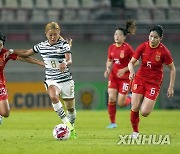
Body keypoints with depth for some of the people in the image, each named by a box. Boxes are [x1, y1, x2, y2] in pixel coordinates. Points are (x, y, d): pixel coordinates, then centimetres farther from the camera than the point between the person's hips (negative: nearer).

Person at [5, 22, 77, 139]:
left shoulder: (64, 44, -8)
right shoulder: (41, 46, 4)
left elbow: (69, 61, -24)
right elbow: (26, 53, 19)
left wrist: (65, 64, -46)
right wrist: (11, 51, 13)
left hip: (66, 80, -1)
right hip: (51, 80, 1)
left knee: (71, 108, 8)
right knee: (53, 96, -33)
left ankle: (72, 127, 36)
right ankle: (66, 123, -31)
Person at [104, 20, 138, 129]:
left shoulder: (128, 48, -13)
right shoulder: (112, 47, 3)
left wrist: (124, 70, -18)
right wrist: (108, 69, -3)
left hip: (125, 77, -4)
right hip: (113, 76, 4)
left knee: (121, 103, -7)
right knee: (111, 99, -9)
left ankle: (130, 98, 29)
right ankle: (113, 122, 3)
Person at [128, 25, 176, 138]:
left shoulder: (164, 51, -14)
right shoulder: (143, 47, -7)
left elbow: (172, 69, -4)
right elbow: (131, 62, -1)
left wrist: (171, 87, -6)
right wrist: (131, 71, -24)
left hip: (154, 83, -2)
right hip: (140, 79, 3)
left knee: (144, 113, -10)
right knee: (135, 108, -6)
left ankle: (149, 104, 28)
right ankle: (135, 132, 17)